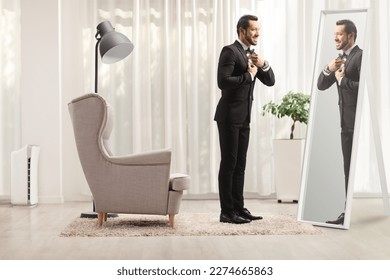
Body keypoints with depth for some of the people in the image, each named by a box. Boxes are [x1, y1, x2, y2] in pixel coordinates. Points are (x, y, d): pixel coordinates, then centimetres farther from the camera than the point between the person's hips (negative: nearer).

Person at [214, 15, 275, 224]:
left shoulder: (251, 54, 16)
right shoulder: (230, 51, -10)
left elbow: (270, 81, 13)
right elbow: (223, 81, -22)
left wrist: (263, 64, -5)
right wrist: (249, 75, -13)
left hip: (243, 118, 9)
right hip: (229, 117, -8)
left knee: (240, 165, 10)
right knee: (228, 164, -5)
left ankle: (238, 208, 16)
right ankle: (226, 212, -1)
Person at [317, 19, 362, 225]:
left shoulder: (360, 56, -10)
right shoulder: (340, 59, 16)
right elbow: (321, 86, 12)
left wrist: (342, 79, -10)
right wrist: (329, 69, -6)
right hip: (347, 122, 9)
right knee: (349, 169, 11)